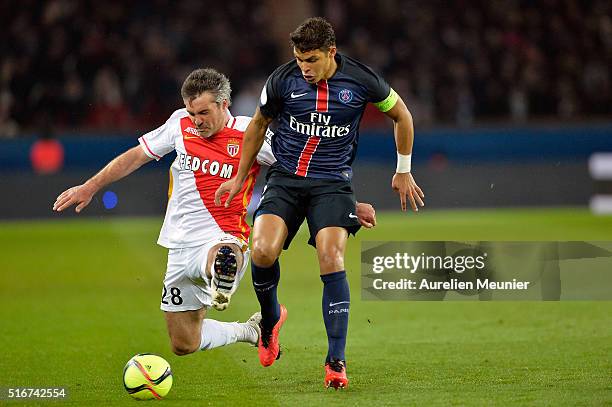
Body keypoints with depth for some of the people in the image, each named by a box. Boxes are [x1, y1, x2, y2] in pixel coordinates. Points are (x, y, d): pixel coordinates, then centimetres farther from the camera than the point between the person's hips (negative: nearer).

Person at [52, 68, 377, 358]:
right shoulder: (180, 124, 4)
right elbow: (136, 156, 15)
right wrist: (90, 187, 14)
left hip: (222, 239, -5)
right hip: (180, 247, 5)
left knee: (224, 257, -45)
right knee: (183, 345, 11)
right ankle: (250, 330, 32)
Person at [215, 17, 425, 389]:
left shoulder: (360, 80, -8)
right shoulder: (283, 80, -5)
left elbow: (401, 115, 10)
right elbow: (258, 125, 14)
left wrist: (403, 171, 15)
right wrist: (240, 178, 18)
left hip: (333, 182, -1)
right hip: (285, 178, 1)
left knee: (331, 260, -19)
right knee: (263, 251, -22)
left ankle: (336, 360, -12)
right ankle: (270, 319, 11)